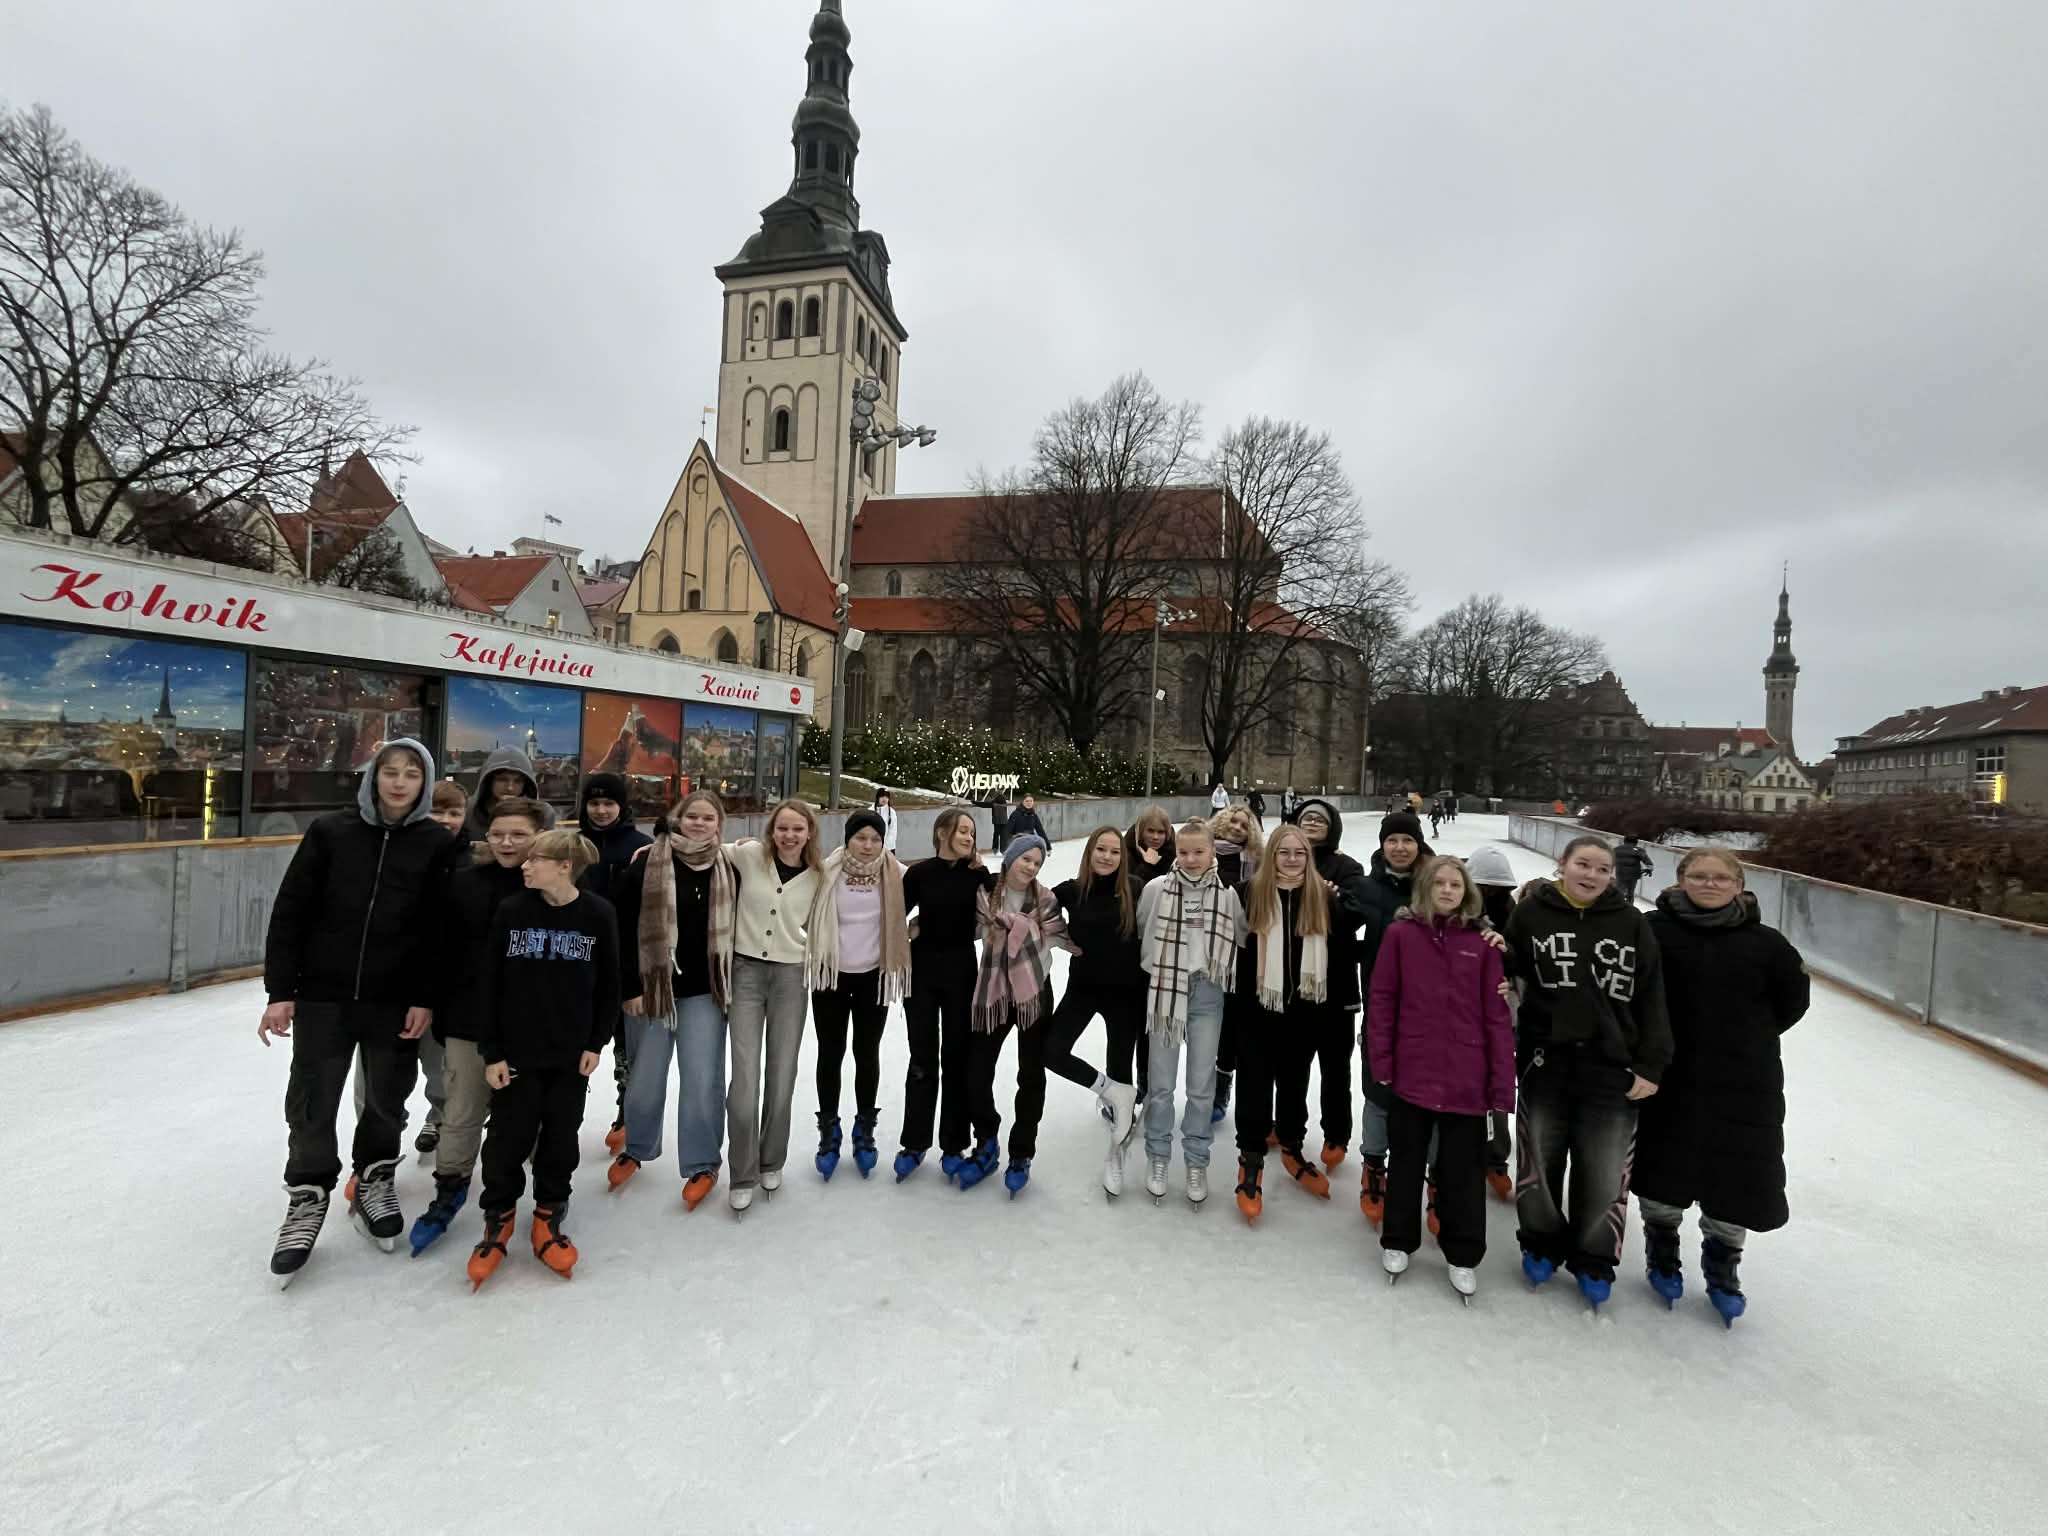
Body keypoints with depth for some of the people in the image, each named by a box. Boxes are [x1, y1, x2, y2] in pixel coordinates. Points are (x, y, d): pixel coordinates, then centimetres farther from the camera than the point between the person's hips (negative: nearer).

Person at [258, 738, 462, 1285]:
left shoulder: (438, 845, -5)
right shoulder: (331, 832, -4)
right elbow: (290, 911, -1)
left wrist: (426, 999, -8)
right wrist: (280, 990, -5)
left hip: (396, 1002, 0)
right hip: (322, 995, 0)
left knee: (387, 1098, 14)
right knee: (312, 1102, 8)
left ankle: (375, 1177, 39)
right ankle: (309, 1197, 30)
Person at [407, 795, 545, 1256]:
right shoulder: (464, 882, -4)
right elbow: (442, 954, 2)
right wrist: (439, 1015, 3)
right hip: (469, 1020, 2)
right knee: (463, 1113, 13)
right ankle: (449, 1191, 35)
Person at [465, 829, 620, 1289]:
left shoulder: (598, 915, -10)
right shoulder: (511, 911, -8)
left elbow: (608, 985, -1)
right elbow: (490, 985, -3)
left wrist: (596, 1043, -2)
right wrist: (491, 1051, -4)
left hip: (571, 1053, 0)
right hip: (515, 1051, 0)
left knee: (561, 1137, 12)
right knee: (508, 1137, 8)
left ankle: (549, 1218, 31)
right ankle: (498, 1217, 31)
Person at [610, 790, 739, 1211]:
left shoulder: (729, 868, 0)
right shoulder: (649, 863, -8)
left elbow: (737, 926, 9)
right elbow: (624, 927, -7)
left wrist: (732, 984, 7)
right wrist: (630, 986, -9)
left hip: (705, 990, 1)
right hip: (654, 986, 0)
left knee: (703, 1079, 2)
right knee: (646, 1075, 14)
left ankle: (702, 1164, 19)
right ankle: (636, 1149, 39)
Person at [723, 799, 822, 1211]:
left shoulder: (818, 874, 0)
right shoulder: (749, 855, -6)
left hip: (791, 976, 1)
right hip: (746, 971, -1)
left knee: (782, 1076, 8)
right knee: (745, 1078, -5)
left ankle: (771, 1162, 30)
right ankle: (742, 1175, 14)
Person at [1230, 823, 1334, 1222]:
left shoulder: (1322, 894, 0)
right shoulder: (1251, 892, -7)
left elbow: (1338, 951, 6)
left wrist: (1332, 1006, 5)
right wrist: (1234, 1002, -4)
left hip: (1305, 1008, 3)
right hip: (1258, 1007, -3)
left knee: (1295, 1081, 18)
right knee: (1256, 1082, 0)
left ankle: (1292, 1149, 36)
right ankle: (1251, 1162, 12)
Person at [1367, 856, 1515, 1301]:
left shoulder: (1482, 943, -2)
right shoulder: (1401, 934, -4)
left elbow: (1497, 1017, -1)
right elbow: (1382, 1001, -2)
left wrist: (1502, 1084, -3)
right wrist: (1381, 1061, -6)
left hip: (1467, 1080, 1)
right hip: (1412, 1074, 0)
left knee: (1464, 1171, 13)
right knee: (1406, 1164, 15)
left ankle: (1463, 1256, 32)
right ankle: (1397, 1242, 34)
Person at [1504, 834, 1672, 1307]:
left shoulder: (1631, 923, -1)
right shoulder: (1531, 913, -4)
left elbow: (1651, 998, 0)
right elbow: (1510, 971, 3)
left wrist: (1650, 1066, -2)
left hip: (1611, 1069, 0)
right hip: (1545, 1062, 0)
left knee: (1604, 1172, 10)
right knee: (1539, 1161, 15)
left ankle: (1594, 1258, 33)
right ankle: (1542, 1242, 38)